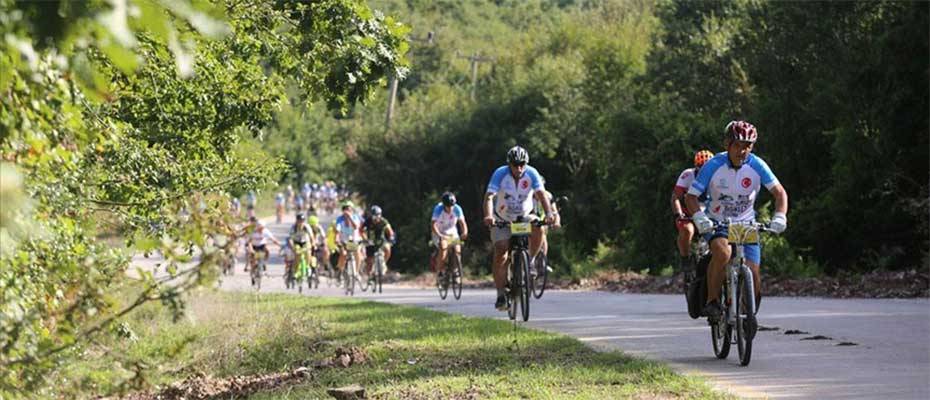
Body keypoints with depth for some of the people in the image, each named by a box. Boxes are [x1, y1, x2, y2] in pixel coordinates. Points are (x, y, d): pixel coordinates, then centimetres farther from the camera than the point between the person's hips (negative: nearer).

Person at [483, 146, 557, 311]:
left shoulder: (531, 174, -16)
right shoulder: (500, 174, -21)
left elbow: (542, 195, -26)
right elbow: (489, 197, -31)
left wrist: (549, 213, -44)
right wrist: (488, 216, -49)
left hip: (524, 216, 2)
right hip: (502, 219, -2)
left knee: (538, 229, -30)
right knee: (500, 254, -16)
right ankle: (501, 294, -10)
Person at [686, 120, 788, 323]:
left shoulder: (756, 165, -12)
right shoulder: (713, 166, -16)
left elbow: (779, 192, -8)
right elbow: (691, 196, -15)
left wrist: (780, 217, -26)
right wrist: (699, 217, -34)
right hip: (717, 224, -2)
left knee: (753, 274, -12)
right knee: (723, 252, -35)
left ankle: (750, 313, 15)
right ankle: (712, 301, -20)